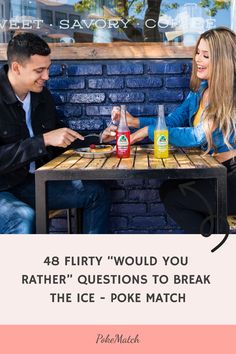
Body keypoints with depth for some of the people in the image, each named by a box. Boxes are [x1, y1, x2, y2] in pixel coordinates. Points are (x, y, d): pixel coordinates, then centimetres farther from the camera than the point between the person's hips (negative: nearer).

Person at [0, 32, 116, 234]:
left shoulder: (42, 95, 6)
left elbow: (59, 143, 17)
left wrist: (98, 139, 6)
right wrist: (44, 140, -27)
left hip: (33, 182, 7)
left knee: (97, 193, 3)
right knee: (24, 216, -37)